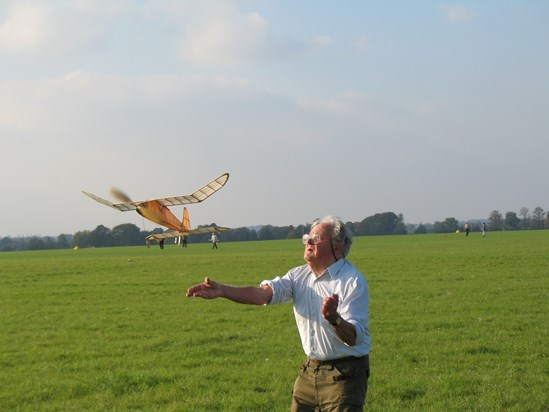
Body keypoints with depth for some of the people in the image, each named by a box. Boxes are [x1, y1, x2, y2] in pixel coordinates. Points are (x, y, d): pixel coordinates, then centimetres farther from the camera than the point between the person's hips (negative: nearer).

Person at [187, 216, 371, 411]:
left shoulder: (353, 281, -15)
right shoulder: (300, 276, 6)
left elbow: (354, 338, -23)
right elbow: (265, 292, -10)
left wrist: (334, 319, -44)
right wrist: (222, 290, -23)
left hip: (344, 373, -6)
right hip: (310, 369, 7)